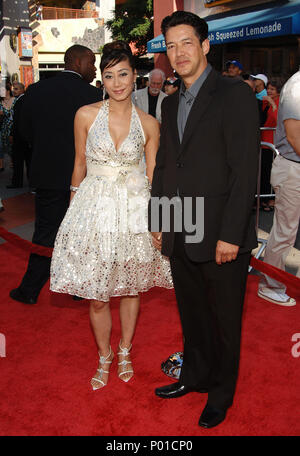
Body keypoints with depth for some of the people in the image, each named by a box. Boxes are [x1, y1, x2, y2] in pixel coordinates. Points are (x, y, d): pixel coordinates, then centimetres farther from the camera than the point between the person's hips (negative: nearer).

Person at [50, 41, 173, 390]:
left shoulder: (148, 124, -2)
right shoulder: (86, 116, -4)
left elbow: (153, 177, 4)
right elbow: (80, 166, 5)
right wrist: (74, 206, 8)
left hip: (134, 210, 1)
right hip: (95, 207, -1)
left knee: (131, 287, 14)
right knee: (96, 295, 4)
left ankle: (124, 351, 37)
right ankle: (104, 358, 29)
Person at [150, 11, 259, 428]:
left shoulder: (235, 95, -9)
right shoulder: (170, 104, 14)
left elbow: (245, 170, -15)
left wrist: (230, 235, -18)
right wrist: (158, 221, 14)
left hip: (220, 237, -6)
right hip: (180, 236, 6)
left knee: (224, 319, 11)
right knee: (191, 314, 19)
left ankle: (221, 394, 31)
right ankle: (194, 376, 40)